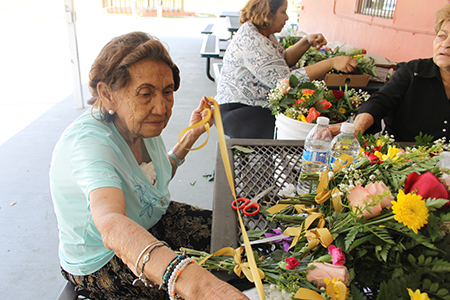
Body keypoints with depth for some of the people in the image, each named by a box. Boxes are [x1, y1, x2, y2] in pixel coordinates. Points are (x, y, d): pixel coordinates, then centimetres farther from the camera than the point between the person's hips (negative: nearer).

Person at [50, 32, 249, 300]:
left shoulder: (142, 123, -9)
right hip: (102, 264, -7)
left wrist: (192, 135, 0)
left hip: (153, 220, 7)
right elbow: (111, 225, -52)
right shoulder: (87, 144, -34)